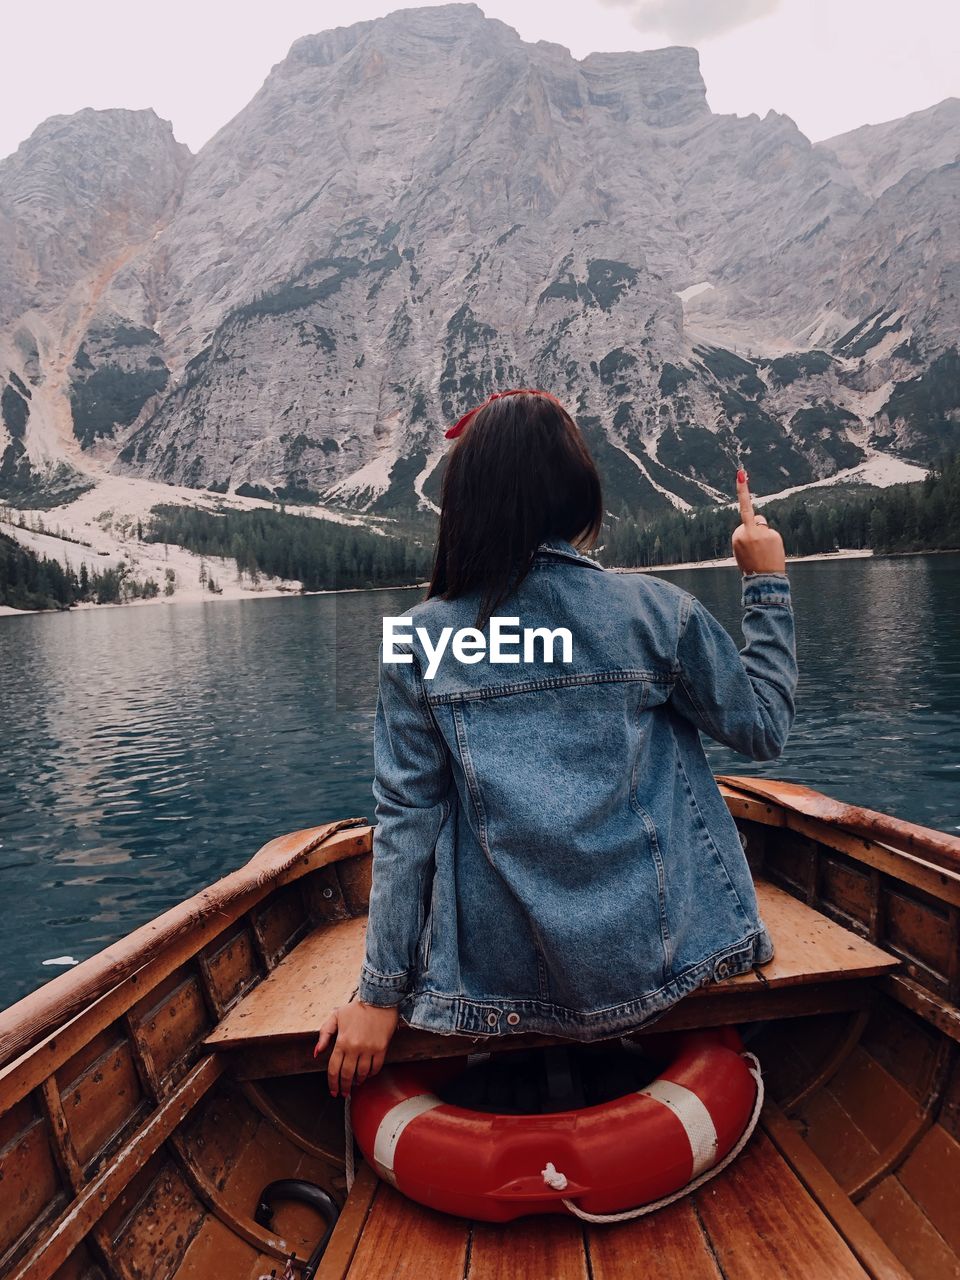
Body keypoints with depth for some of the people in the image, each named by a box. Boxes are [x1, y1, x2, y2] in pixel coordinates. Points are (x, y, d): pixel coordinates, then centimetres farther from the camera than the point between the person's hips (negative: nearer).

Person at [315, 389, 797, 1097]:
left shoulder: (419, 639, -10)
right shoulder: (659, 610, -11)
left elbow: (406, 823, -9)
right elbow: (764, 729, 2)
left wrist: (381, 993, 0)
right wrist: (768, 584, 10)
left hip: (498, 978, 1)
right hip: (648, 959, 0)